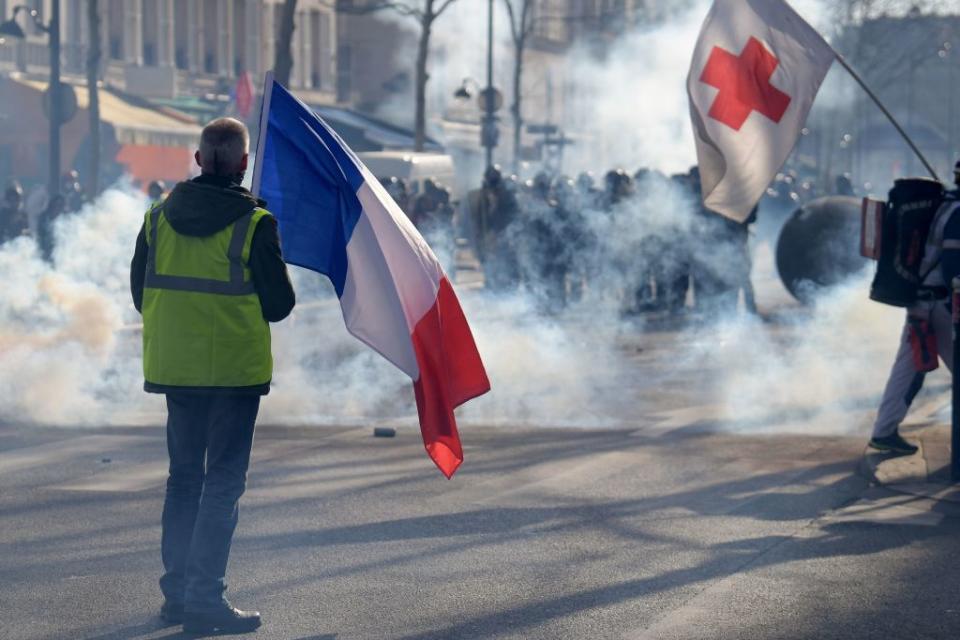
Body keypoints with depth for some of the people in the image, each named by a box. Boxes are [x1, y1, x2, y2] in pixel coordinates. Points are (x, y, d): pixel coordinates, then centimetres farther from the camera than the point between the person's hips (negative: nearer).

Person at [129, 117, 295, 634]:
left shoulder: (159, 217, 1)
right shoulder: (254, 225, -13)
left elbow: (141, 295, 7)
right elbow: (279, 305, -8)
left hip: (173, 367, 5)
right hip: (234, 369, -5)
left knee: (183, 477, 16)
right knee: (223, 483, 0)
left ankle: (177, 592, 20)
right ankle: (205, 598, -5)